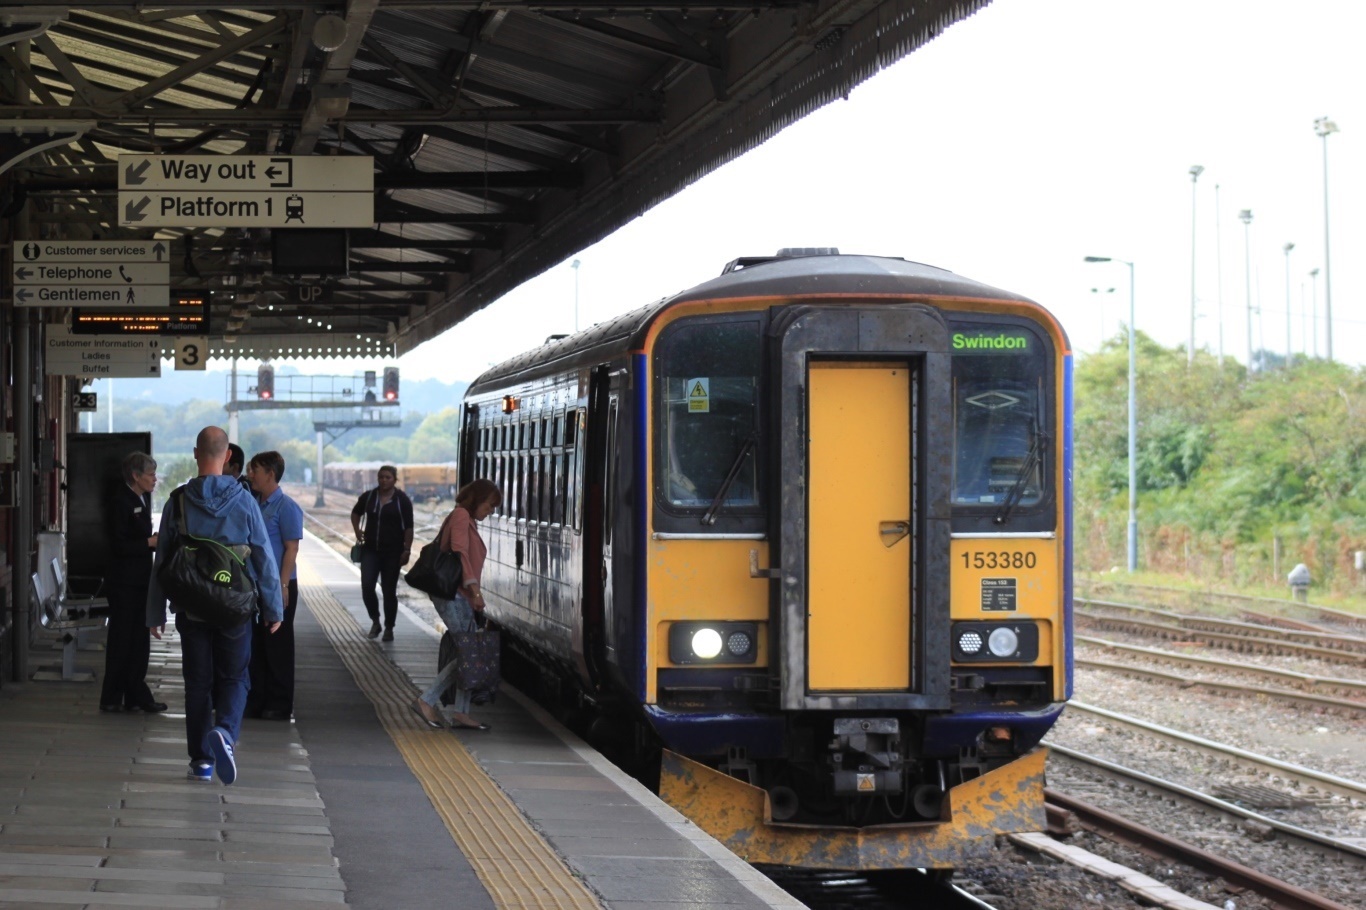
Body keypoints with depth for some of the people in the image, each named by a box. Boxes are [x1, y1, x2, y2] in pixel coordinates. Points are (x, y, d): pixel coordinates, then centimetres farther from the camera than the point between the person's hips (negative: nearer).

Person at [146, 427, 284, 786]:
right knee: (234, 678, 8)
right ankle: (225, 732, -19)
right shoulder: (243, 502, -6)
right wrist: (273, 608, 6)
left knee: (197, 682, 10)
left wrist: (155, 613, 9)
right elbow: (264, 559, -3)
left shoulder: (177, 503, -2)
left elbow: (161, 561, 2)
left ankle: (201, 759, 10)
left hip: (191, 609, 1)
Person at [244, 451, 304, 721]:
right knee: (255, 644, 10)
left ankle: (280, 705, 6)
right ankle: (257, 700, 17)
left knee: (277, 646, 0)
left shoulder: (286, 507, -11)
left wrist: (283, 586, -19)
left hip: (278, 587, -7)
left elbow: (291, 549, -14)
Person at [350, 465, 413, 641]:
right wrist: (357, 530, 8)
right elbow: (356, 513, 23)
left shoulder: (402, 500, -5)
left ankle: (389, 628, 14)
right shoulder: (368, 497, 4)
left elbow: (408, 527, -5)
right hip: (370, 550, 2)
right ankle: (375, 620, 11)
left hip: (392, 552, -2)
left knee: (389, 591, 3)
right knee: (367, 587, -10)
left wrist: (407, 550, -12)